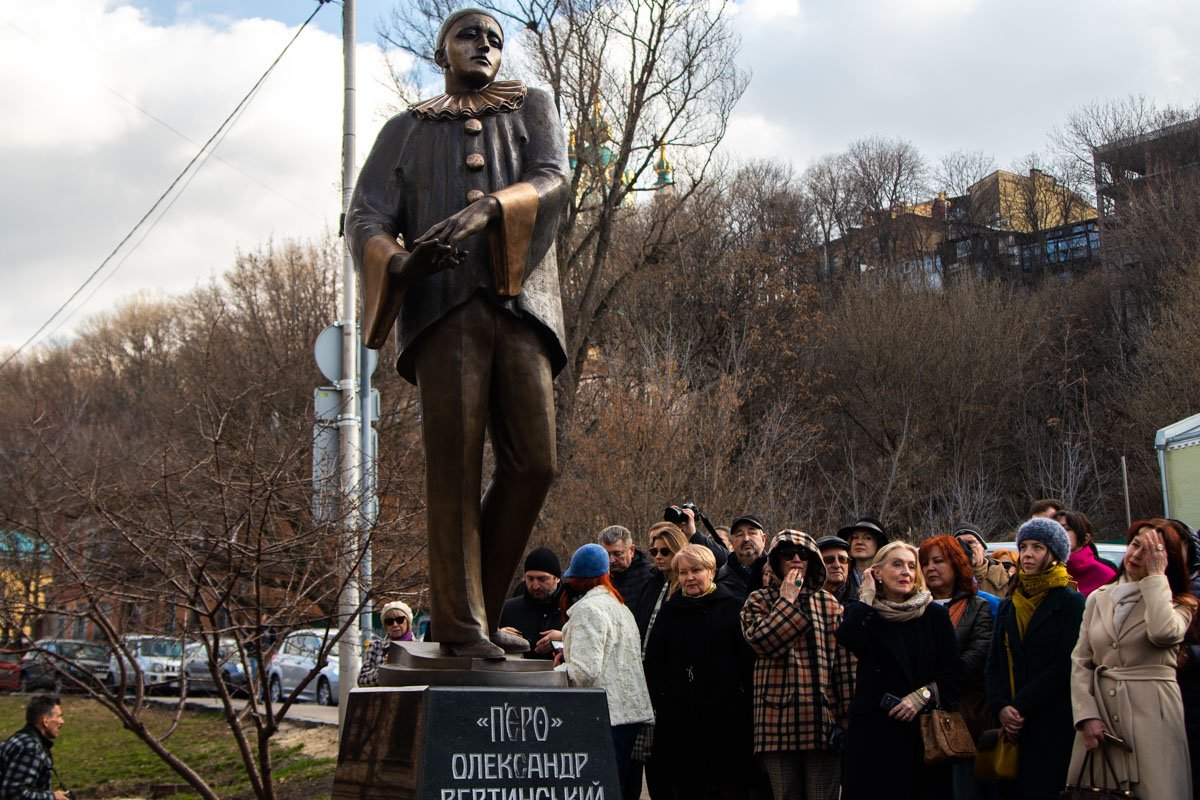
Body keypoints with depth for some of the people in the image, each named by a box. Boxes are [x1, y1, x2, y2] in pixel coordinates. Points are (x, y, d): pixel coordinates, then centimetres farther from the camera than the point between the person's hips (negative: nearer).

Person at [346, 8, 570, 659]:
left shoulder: (531, 109, 24)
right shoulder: (405, 131, 23)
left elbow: (554, 180, 3)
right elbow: (364, 218, 9)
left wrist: (489, 209, -19)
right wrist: (398, 260, -16)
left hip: (522, 302, 1)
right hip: (443, 304, -1)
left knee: (533, 463, -7)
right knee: (454, 465, -9)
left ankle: (482, 609, 8)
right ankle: (459, 623, -5)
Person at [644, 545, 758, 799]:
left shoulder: (734, 607, 3)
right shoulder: (669, 612, 13)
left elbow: (750, 662, -2)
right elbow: (653, 663, 15)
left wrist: (744, 701, -8)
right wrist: (661, 700, 4)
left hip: (727, 721, -3)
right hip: (679, 724, 3)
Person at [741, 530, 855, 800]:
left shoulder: (829, 603, 12)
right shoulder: (759, 601, 8)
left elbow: (845, 663, 8)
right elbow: (760, 640, -13)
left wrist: (847, 718, 2)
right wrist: (787, 601, -7)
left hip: (822, 720, 1)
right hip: (778, 721, -1)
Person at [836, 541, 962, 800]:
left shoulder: (935, 615, 6)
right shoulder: (862, 613, 5)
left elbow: (953, 673, 4)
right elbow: (850, 642, -18)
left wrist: (922, 695, -12)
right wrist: (867, 597, -9)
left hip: (925, 729, 1)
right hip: (874, 730, -1)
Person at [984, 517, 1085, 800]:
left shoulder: (1071, 603, -3)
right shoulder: (1008, 606, 14)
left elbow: (1065, 666, -11)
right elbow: (993, 665, 10)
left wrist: (1020, 707, -14)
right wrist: (1001, 707, -8)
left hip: (1055, 726, -5)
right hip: (1014, 727, 5)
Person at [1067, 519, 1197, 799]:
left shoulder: (1180, 605, 4)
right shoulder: (1098, 599, 12)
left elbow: (1163, 633, -21)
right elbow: (1080, 662, 7)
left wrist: (1155, 575, -11)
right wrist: (1086, 716, -7)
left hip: (1151, 716, -3)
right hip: (1099, 712, 3)